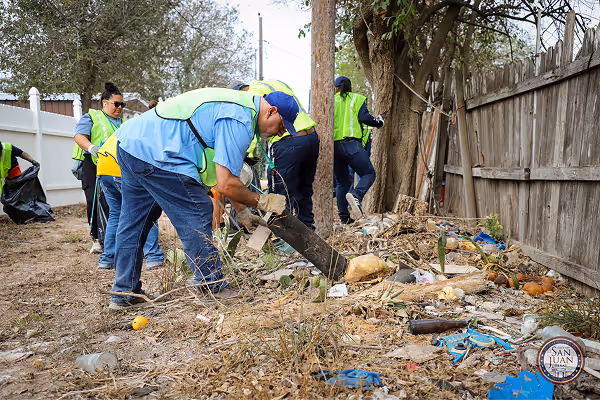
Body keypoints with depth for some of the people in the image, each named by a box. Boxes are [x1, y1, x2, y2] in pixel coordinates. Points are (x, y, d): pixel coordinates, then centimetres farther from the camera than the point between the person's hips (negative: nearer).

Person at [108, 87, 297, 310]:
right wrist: (262, 202, -3)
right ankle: (213, 289, 8)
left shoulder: (237, 106, 18)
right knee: (196, 219, -3)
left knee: (133, 221, 17)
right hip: (155, 154, -11)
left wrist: (243, 212, 22)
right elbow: (225, 185, -19)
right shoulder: (239, 122, -16)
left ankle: (123, 294, 29)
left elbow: (225, 171, 22)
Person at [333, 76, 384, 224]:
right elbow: (364, 117, -5)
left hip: (333, 145, 4)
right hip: (350, 144, -4)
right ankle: (355, 195, -27)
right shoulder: (357, 98, 9)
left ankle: (344, 217, 8)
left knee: (341, 182, 12)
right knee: (369, 173, 3)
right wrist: (378, 121, 11)